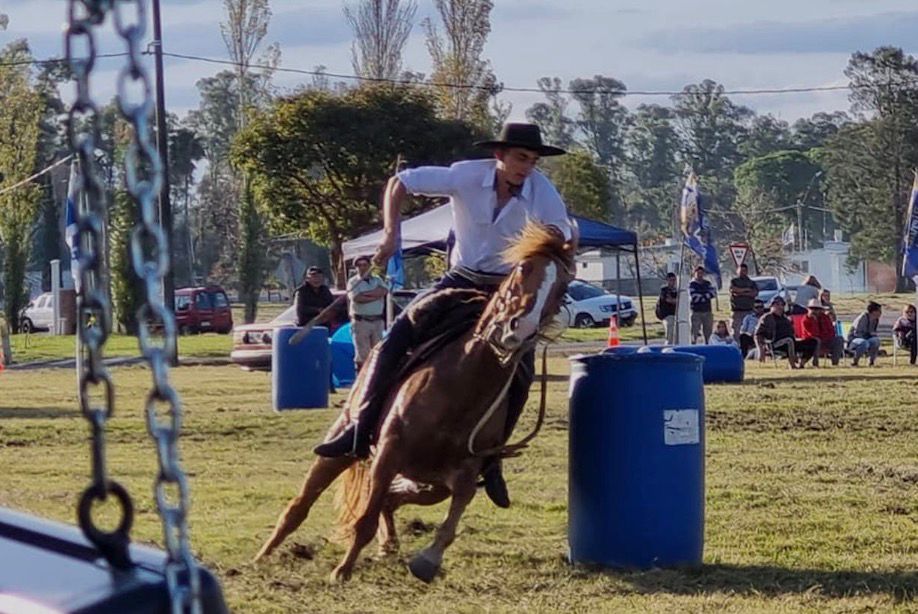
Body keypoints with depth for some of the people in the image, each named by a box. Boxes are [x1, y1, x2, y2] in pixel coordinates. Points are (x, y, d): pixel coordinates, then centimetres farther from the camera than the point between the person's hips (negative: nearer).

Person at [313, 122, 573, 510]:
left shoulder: (542, 193, -16)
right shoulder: (467, 176, -16)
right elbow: (399, 183, -7)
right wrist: (391, 234, -18)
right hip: (462, 280, 1)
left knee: (520, 373, -18)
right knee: (398, 336, -16)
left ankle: (489, 459, -1)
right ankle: (361, 429, -12)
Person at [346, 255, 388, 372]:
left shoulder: (377, 280, 14)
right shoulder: (353, 282, 2)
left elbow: (384, 291, -7)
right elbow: (357, 298, -15)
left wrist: (365, 293, -13)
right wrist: (376, 296, -8)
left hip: (378, 321, 4)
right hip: (361, 322, -4)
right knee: (362, 353, -4)